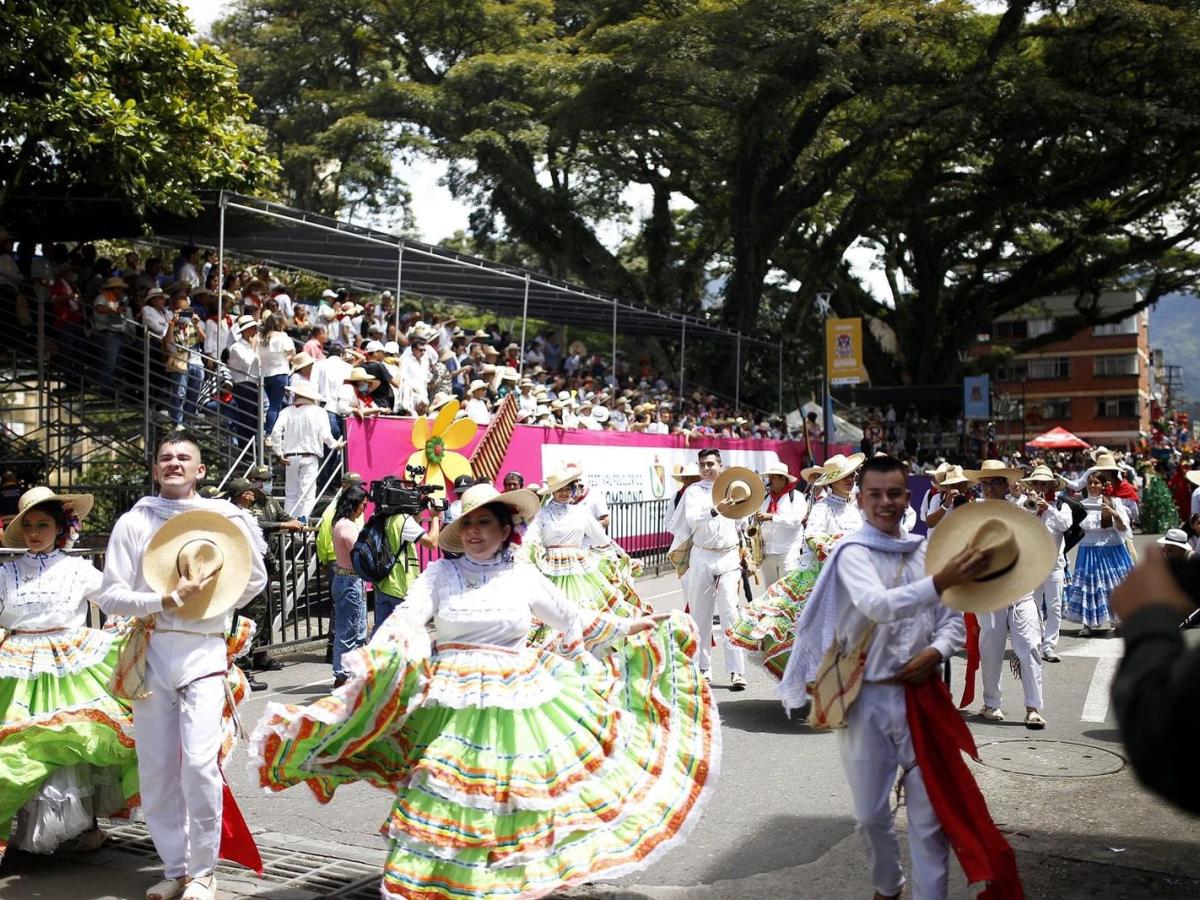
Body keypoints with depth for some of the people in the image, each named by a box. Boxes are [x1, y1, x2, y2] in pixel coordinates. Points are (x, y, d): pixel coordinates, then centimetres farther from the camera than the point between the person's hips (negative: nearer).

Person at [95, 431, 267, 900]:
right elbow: (111, 596, 0)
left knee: (199, 762, -11)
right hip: (151, 650, 2)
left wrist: (210, 603, 2)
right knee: (156, 768, 6)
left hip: (203, 650, -2)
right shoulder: (134, 522, 5)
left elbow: (254, 580, 14)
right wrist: (169, 601, -12)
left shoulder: (223, 518, 5)